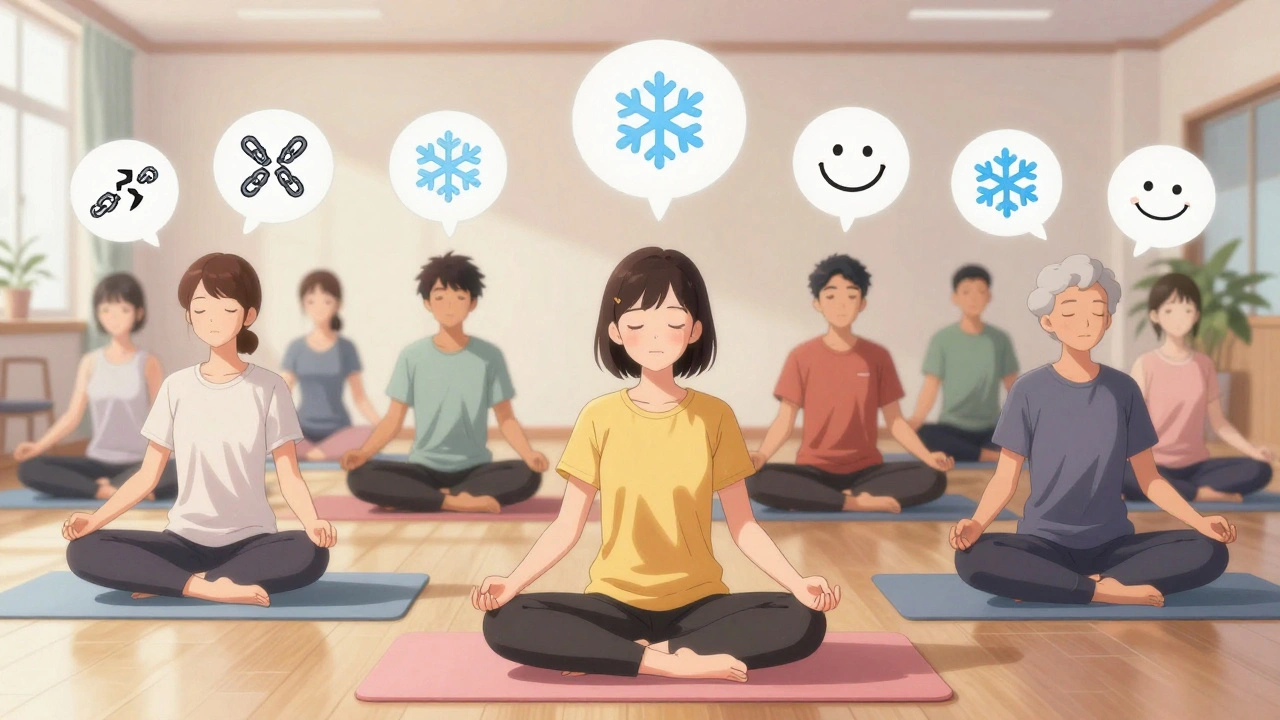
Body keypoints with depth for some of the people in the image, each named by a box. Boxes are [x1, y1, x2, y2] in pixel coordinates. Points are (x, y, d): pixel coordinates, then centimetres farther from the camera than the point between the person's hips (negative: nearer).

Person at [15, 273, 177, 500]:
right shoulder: (90, 363, 5)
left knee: (176, 474, -36)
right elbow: (73, 416, 4)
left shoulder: (148, 363, -1)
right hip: (97, 462, 3)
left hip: (137, 464, -3)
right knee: (28, 468, -21)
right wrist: (38, 446, -10)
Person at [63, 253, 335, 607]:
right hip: (185, 539, 2)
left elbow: (289, 475, -6)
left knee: (312, 554, -34)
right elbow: (148, 475, 6)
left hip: (251, 540, -2)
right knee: (83, 551, -20)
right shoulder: (177, 387, 3)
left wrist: (313, 522, -25)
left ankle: (167, 582, -21)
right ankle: (210, 587, -24)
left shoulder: (269, 387, -3)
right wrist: (95, 519, -10)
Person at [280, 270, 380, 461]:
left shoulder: (346, 348, 2)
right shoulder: (295, 348, 3)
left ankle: (309, 453, -24)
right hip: (304, 431, 0)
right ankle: (332, 452, -24)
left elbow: (360, 398, 2)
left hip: (338, 430, 0)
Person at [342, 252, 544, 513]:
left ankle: (412, 497, -21)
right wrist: (362, 452, -18)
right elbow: (394, 419, 1)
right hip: (424, 468, 0)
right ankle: (457, 501, -24)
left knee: (528, 475, -30)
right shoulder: (412, 357, 1)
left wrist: (529, 454, -19)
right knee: (359, 476, -27)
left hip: (474, 468, 1)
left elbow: (506, 419, 1)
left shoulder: (489, 355, 0)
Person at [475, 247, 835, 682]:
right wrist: (512, 582, -17)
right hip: (616, 602, 0)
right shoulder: (599, 417, -3)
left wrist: (796, 582, -17)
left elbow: (742, 525, -1)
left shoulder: (715, 417, -2)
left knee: (805, 622, -27)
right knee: (504, 622, -26)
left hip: (697, 602, 1)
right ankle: (674, 660, -22)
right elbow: (568, 526, -1)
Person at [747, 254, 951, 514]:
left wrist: (928, 456, -13)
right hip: (814, 469, -2)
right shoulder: (801, 357, -1)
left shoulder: (878, 356, 3)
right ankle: (858, 503, -22)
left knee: (933, 479, -25)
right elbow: (785, 420, -5)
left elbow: (895, 420, 4)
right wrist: (761, 455, -24)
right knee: (757, 481, -31)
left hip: (866, 470, 2)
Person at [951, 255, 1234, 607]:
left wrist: (1199, 521, -9)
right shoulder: (1029, 390, -4)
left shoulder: (1123, 389, 3)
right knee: (973, 557, -32)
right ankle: (1109, 590, -21)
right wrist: (976, 523, -23)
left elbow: (1149, 477, 7)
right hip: (1044, 542, -3)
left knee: (1211, 551, -21)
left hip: (1112, 543, 3)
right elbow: (1006, 477, -5)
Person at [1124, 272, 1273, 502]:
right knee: (1123, 475, -38)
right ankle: (1204, 494, -20)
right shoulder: (1146, 365, -3)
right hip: (1155, 465, -4)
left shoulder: (1204, 364, 8)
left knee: (1259, 469, -20)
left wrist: (1251, 449, -5)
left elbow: (1218, 422, 10)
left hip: (1196, 464, 4)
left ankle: (1167, 490, -18)